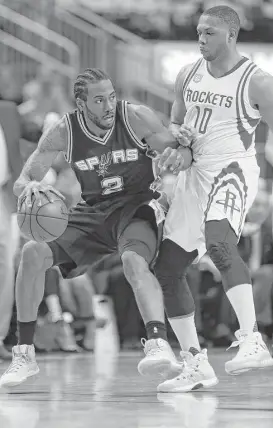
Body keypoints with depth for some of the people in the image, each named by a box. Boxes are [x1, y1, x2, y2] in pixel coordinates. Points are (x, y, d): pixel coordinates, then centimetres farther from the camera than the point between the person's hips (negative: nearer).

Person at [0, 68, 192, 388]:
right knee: (32, 253, -17)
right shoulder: (63, 133, -9)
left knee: (133, 260, -37)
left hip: (136, 207, -3)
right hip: (91, 213, 3)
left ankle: (158, 343, -48)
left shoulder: (136, 118, -14)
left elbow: (182, 151, -7)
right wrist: (32, 187, -30)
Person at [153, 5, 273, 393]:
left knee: (219, 242, -36)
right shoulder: (188, 76, 11)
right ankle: (195, 366, 13)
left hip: (233, 169, -8)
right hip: (195, 173, 8)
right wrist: (175, 137, 1)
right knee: (167, 267, 4)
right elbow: (175, 122, 24)